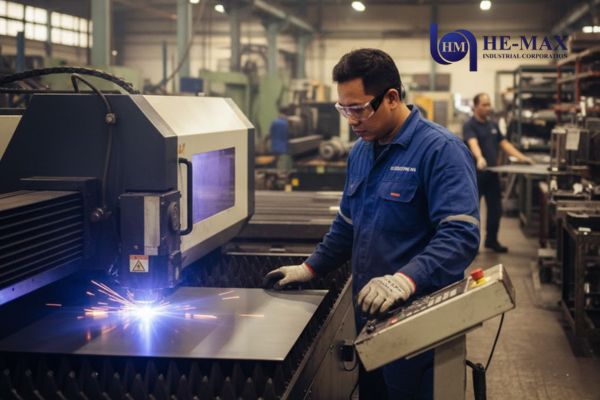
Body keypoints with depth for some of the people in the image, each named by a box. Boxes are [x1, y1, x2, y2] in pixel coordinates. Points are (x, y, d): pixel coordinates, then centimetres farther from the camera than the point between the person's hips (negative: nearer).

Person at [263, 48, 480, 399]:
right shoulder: (361, 151, 10)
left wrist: (406, 279, -39)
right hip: (369, 315, 8)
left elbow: (460, 235, -26)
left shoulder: (441, 150, -17)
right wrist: (310, 269, 14)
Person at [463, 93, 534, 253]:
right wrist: (479, 158, -46)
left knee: (495, 209, 10)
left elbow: (504, 144, 13)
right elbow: (473, 143, -27)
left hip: (492, 173, 7)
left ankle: (491, 240, 23)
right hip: (475, 174, -7)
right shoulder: (470, 126, -9)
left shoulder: (493, 125, 14)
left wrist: (521, 157, 2)